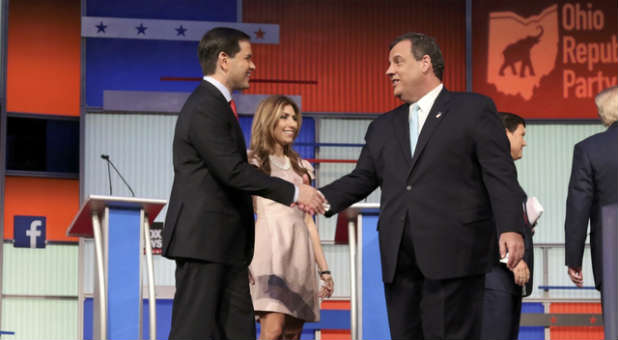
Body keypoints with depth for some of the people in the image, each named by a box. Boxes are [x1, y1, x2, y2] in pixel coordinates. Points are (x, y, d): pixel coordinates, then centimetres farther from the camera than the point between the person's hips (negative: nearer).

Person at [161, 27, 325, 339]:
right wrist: (293, 192, -17)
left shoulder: (213, 104, 19)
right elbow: (233, 171, -21)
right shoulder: (206, 108, -14)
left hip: (224, 244, 10)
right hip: (203, 241, -10)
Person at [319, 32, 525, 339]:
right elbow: (361, 180, 19)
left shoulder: (474, 110, 6)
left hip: (452, 255, -6)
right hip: (399, 261, 6)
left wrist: (510, 228, -15)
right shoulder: (383, 128, 23)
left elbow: (499, 174, -2)